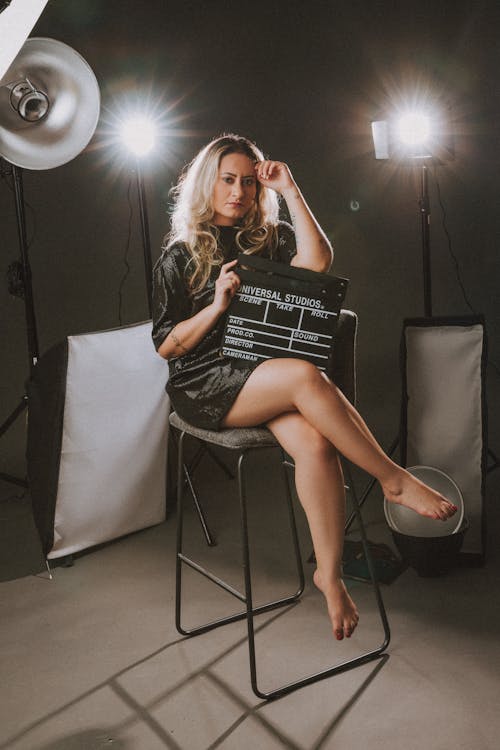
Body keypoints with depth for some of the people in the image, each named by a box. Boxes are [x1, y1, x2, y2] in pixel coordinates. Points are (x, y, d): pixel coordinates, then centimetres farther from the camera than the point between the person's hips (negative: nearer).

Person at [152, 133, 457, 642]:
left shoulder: (269, 238, 14)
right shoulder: (179, 258, 6)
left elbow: (317, 261, -9)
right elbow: (166, 346, 0)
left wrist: (289, 190, -5)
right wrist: (217, 306, -14)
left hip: (265, 374, 3)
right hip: (203, 384, -3)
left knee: (314, 442, -30)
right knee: (306, 376, -33)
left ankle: (329, 572, -22)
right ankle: (394, 480, -23)